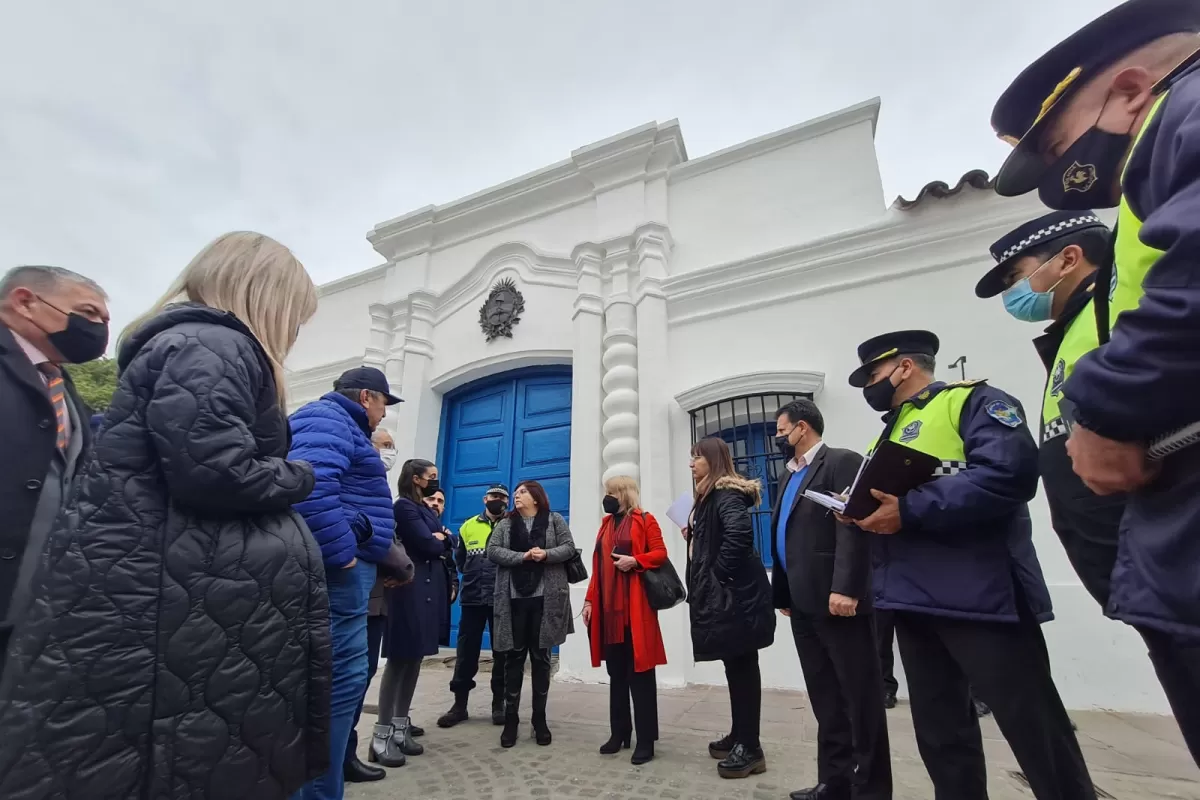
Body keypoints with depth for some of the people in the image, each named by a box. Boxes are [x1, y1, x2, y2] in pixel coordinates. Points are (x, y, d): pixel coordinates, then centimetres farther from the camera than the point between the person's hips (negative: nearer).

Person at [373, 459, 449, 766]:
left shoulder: (425, 509, 18)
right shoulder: (404, 506, -10)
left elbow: (445, 544, 14)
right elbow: (428, 545, -18)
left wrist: (440, 538, -6)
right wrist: (439, 539, 1)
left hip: (428, 589, 9)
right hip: (412, 590, -9)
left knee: (414, 659, 12)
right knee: (400, 660, -5)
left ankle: (400, 726, 22)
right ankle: (382, 735, 2)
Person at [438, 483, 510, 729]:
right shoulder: (468, 526, 10)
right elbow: (459, 560, 18)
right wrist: (474, 575, 9)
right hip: (472, 598, 2)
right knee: (466, 651, 8)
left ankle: (499, 704, 21)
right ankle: (459, 704, 21)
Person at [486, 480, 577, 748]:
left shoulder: (554, 520, 6)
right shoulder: (505, 524, 10)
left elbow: (569, 548, -1)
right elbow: (493, 550, -3)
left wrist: (546, 554, -19)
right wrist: (523, 556, -15)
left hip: (545, 598, -1)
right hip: (514, 598, 1)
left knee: (541, 658, 7)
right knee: (514, 657, 5)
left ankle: (540, 719, 20)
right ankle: (510, 719, 17)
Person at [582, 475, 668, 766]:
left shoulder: (645, 521, -3)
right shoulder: (606, 524, 16)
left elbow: (661, 553, -8)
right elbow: (597, 565, 15)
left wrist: (635, 561, -22)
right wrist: (589, 600, 10)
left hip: (636, 608, -6)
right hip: (608, 608, 6)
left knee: (639, 672, 1)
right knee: (616, 672, 14)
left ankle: (645, 739, 11)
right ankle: (619, 732, 26)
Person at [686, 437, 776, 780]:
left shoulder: (727, 494, -15)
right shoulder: (710, 497, 15)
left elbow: (740, 534, -31)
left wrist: (719, 573, -21)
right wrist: (693, 537, 3)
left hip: (734, 595, -10)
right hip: (720, 595, 10)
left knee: (743, 668, 1)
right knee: (736, 668, 17)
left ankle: (750, 748, 12)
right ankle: (739, 736, 30)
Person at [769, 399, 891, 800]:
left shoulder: (842, 462, -7)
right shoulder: (790, 477, 18)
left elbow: (854, 526, -18)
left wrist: (845, 588, -24)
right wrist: (782, 594, 17)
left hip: (838, 601, -8)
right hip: (804, 606, 8)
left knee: (861, 699, 5)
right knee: (826, 701, 15)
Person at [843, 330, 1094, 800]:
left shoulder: (972, 400, -5)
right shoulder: (891, 431, 21)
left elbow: (1009, 471, -22)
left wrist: (910, 510, -25)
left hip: (979, 595, -8)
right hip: (911, 600, 9)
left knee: (1034, 727, 4)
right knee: (938, 729, 17)